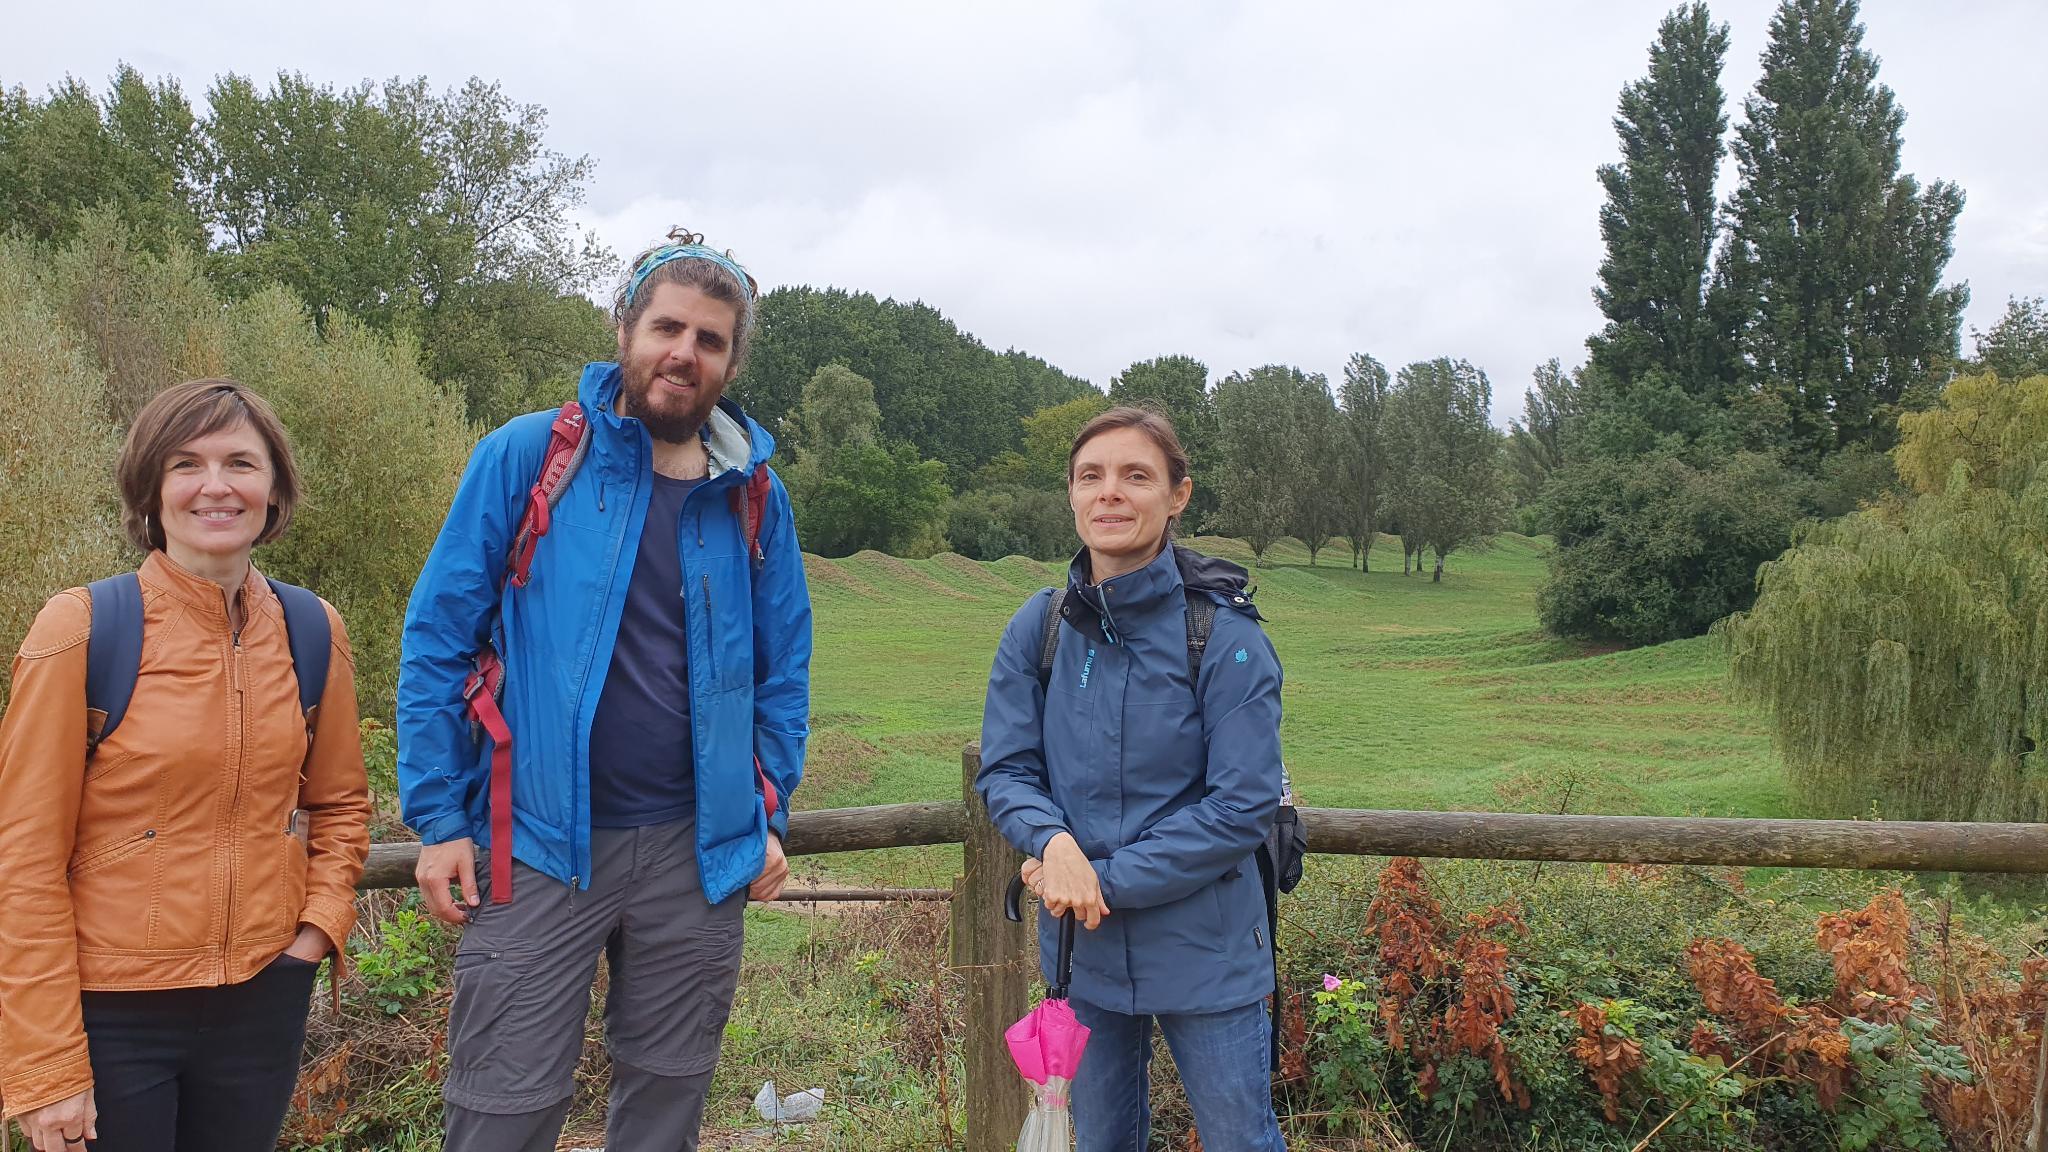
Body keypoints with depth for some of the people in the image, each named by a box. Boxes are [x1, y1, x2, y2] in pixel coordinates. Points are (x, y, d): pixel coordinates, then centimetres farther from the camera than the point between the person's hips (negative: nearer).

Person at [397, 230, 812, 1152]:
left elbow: (784, 668, 12)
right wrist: (437, 818, -5)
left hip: (698, 852, 3)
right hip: (539, 847, -2)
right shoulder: (525, 457, -4)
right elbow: (437, 639, -2)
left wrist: (771, 815, 6)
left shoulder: (754, 495, 5)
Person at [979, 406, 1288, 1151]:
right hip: (1083, 949, 4)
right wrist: (1054, 842, -22)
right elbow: (1004, 771, -1)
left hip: (1205, 955, -4)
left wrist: (1110, 879, -19)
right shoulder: (1039, 627, -4)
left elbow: (1243, 807, -16)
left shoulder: (1225, 637, -15)